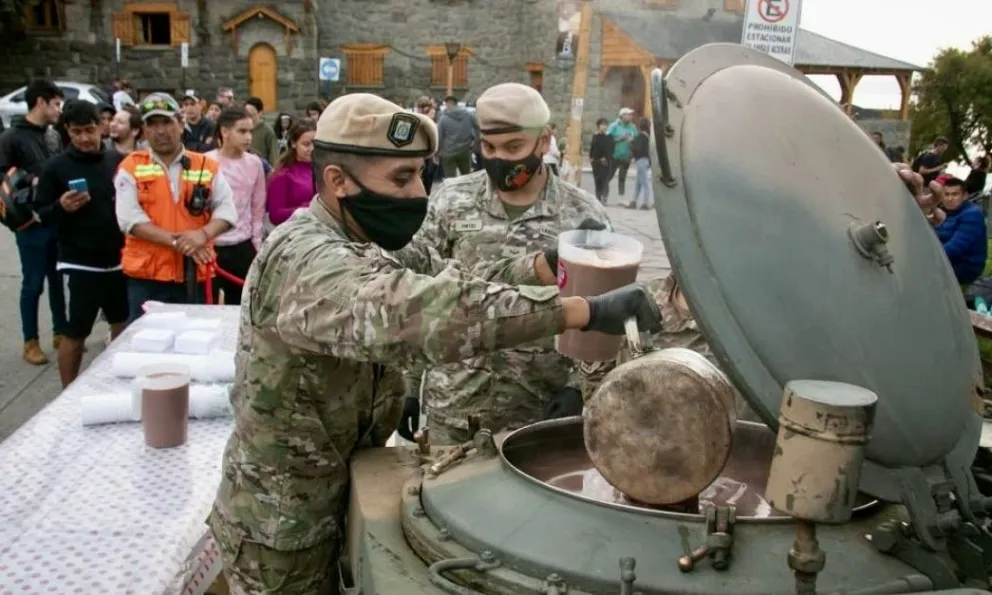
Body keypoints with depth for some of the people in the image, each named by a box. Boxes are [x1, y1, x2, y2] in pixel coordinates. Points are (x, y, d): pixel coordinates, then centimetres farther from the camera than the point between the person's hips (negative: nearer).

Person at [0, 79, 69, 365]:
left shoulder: (50, 136, 12)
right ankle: (30, 342, 14)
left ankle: (60, 333, 26)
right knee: (33, 284, 2)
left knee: (59, 279, 13)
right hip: (32, 223, -6)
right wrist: (28, 183, -21)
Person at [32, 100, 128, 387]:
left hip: (118, 260, 3)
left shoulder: (119, 161, 2)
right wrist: (61, 207, -20)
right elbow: (41, 213, 0)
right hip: (79, 264, -3)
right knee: (75, 334, 4)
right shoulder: (56, 167, -4)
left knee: (124, 326, 14)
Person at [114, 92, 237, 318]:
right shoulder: (131, 167, 2)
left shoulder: (207, 166, 7)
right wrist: (175, 241, -18)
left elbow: (227, 208, 2)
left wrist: (204, 234, -18)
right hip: (146, 276, -1)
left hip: (195, 275, 1)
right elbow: (130, 218, -8)